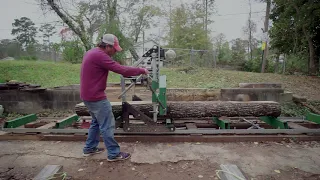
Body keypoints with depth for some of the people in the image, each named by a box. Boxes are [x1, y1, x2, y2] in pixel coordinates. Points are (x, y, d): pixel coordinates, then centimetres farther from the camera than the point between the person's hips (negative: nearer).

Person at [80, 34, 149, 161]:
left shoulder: (91, 52, 12)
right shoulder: (100, 55, -20)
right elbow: (121, 70, -23)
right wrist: (141, 70, -13)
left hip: (88, 95, 10)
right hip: (96, 97, -10)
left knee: (96, 122, 22)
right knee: (107, 126, 0)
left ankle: (89, 148, 32)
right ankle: (114, 154, 11)